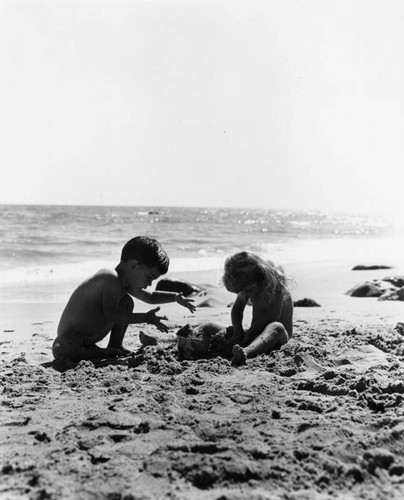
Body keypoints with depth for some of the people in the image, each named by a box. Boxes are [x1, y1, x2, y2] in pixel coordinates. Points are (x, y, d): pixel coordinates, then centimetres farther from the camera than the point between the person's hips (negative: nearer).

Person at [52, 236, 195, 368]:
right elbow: (111, 315, -32)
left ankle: (115, 346, 12)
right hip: (68, 339, -9)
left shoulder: (124, 283, 6)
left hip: (90, 336, 9)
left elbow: (150, 297, 21)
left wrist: (177, 297, 9)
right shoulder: (111, 279, -26)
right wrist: (146, 318, -29)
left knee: (127, 303, 12)